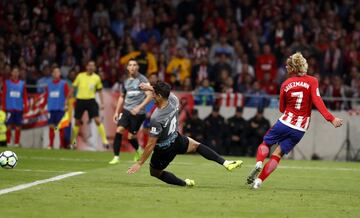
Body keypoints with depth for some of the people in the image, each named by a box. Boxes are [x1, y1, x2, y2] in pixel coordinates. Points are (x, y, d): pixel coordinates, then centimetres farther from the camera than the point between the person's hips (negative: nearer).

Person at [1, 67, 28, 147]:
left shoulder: (22, 83, 10)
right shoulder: (7, 83, 6)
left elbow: (25, 96, 8)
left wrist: (25, 107, 1)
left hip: (19, 108, 1)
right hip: (9, 108, -1)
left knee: (18, 127, 0)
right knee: (9, 126, -4)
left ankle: (17, 143, 5)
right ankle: (8, 142, 1)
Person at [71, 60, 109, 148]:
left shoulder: (96, 78, 2)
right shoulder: (80, 76, 1)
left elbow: (100, 91, 11)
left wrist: (102, 103, 4)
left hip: (91, 101, -1)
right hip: (80, 100, 1)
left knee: (97, 120, -14)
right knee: (77, 122, 9)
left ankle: (104, 140, -11)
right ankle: (73, 140, 28)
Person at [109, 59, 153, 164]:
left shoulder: (142, 80, -7)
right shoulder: (126, 81, 11)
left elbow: (149, 95, -13)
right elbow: (122, 97, 23)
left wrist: (139, 107, -22)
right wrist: (117, 112, 17)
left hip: (138, 112, -5)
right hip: (126, 110, 5)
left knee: (131, 136, -1)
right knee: (119, 130, -15)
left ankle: (138, 150, 32)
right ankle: (116, 157, -11)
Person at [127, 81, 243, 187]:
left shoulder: (156, 119, -35)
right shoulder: (173, 101, -19)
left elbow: (151, 145, -28)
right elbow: (166, 93, 10)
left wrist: (140, 163, -19)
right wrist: (151, 88, 20)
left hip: (163, 150, -5)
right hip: (176, 141, 5)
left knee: (155, 172, 21)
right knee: (196, 145, 31)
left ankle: (184, 183, 10)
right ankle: (225, 162, 17)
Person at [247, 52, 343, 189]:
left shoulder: (286, 84, 1)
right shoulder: (312, 81, -4)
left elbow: (282, 109, 11)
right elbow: (317, 102, -16)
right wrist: (331, 119, -20)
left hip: (285, 122, 0)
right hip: (300, 129, 0)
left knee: (265, 143, 20)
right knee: (278, 154, 8)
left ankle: (258, 164, -10)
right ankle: (258, 181, -1)